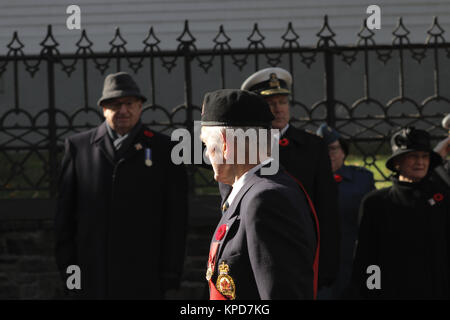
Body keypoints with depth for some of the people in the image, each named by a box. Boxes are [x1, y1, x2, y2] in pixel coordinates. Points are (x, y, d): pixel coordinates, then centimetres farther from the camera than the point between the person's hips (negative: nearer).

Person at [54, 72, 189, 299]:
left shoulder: (163, 149, 4)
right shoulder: (79, 146, 7)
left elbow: (176, 217, 2)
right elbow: (65, 212, 8)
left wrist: (170, 272, -3)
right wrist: (67, 267, 3)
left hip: (144, 279, -1)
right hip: (92, 278, 1)